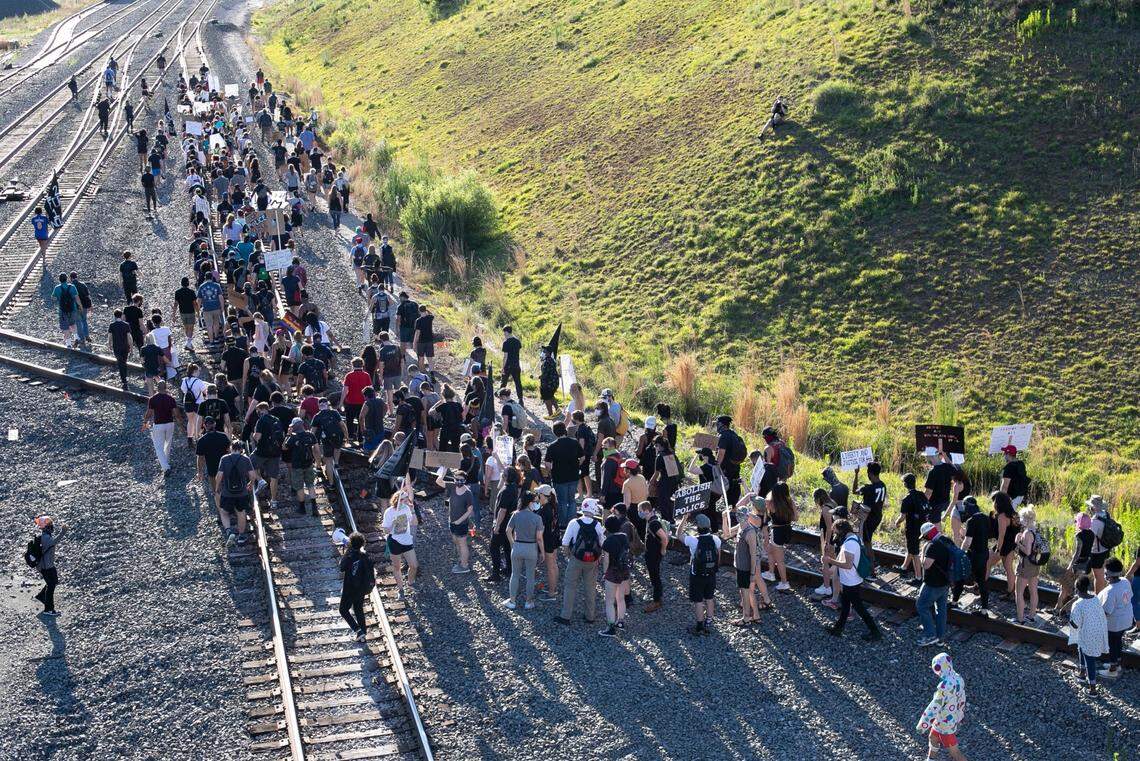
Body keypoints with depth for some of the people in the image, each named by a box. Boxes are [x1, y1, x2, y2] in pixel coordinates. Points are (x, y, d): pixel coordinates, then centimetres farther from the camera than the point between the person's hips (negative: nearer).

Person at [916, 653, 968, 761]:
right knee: (932, 738, 30)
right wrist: (960, 715, 24)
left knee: (954, 752, 6)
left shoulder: (945, 685, -34)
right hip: (954, 719, 9)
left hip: (945, 724, -9)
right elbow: (961, 699, 8)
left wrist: (923, 723, -22)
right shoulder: (958, 678, -7)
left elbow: (935, 706, -30)